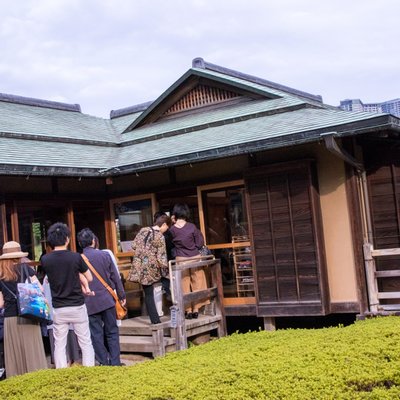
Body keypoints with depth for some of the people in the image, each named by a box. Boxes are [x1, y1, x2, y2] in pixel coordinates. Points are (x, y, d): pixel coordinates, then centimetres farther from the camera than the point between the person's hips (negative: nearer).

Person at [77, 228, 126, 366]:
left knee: (96, 334, 6)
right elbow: (115, 277, 2)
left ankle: (104, 363, 8)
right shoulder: (104, 255, -3)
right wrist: (121, 295, 12)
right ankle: (115, 362, 11)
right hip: (107, 300, 1)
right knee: (112, 332, 10)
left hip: (90, 303, -1)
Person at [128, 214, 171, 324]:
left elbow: (133, 246, 11)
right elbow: (161, 257, -12)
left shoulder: (143, 230, 5)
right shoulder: (160, 237, -10)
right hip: (152, 267, -5)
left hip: (139, 267, 5)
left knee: (148, 294, 8)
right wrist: (167, 271, -3)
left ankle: (155, 320, 10)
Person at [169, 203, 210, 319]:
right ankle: (196, 309, 10)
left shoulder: (172, 230, -8)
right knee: (197, 284, 9)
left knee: (184, 286, 9)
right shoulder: (192, 227, -10)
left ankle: (188, 310, 10)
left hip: (180, 259, 1)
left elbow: (171, 243, 7)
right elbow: (200, 243, -5)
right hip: (194, 258, 0)